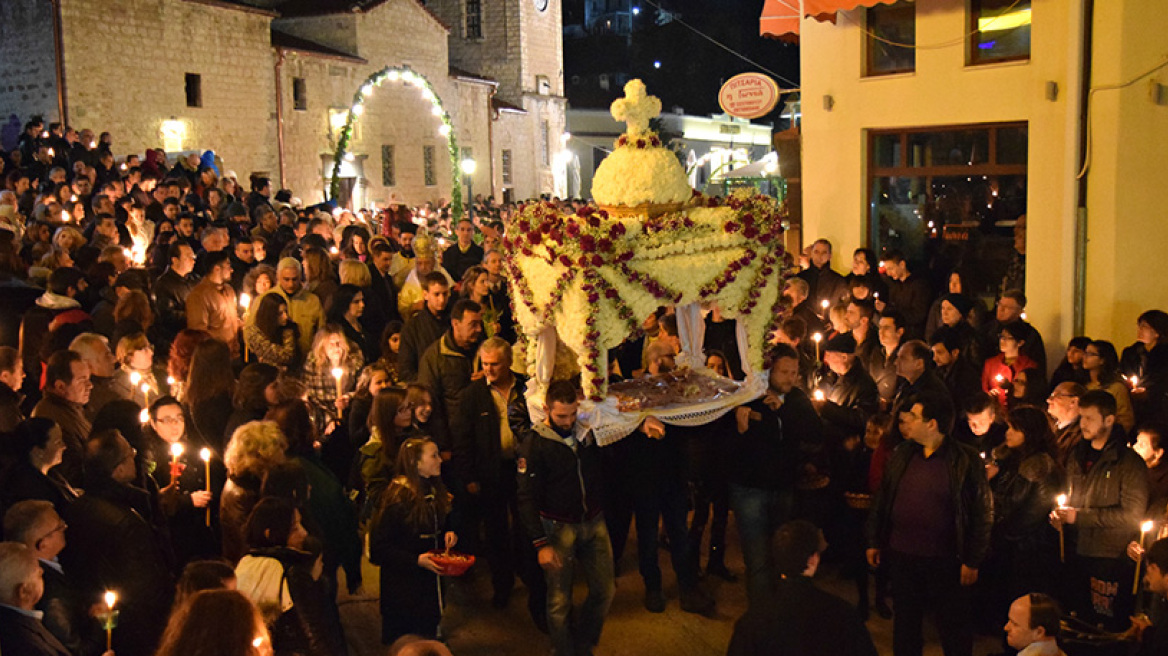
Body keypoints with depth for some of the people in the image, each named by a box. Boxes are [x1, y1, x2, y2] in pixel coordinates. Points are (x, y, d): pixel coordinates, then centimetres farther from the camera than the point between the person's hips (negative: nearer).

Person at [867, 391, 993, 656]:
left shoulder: (966, 460, -11)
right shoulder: (901, 456, 3)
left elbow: (983, 513, -9)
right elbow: (881, 500, 11)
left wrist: (972, 561, -10)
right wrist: (874, 542, 10)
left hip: (946, 562, -4)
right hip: (901, 557, 4)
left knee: (954, 628, 9)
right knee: (905, 624, 17)